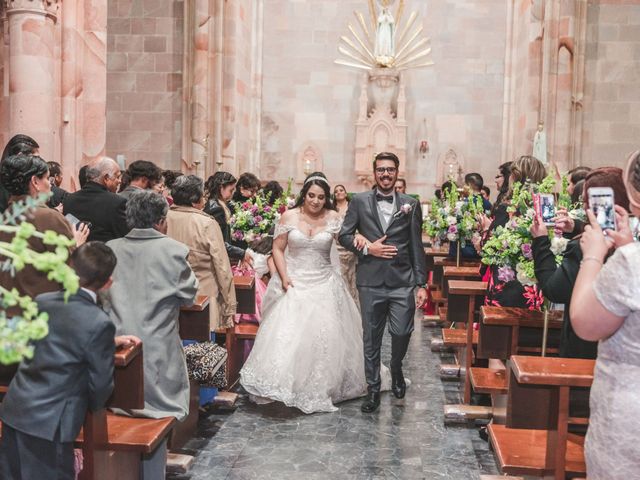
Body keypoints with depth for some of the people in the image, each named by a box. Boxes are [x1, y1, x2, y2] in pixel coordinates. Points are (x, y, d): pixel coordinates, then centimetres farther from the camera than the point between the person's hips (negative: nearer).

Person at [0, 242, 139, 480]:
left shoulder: (41, 302, 0)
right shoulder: (100, 324, -19)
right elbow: (101, 382, -10)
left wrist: (110, 342, 19)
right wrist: (91, 408, 11)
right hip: (49, 424, -6)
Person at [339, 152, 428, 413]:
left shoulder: (411, 204, 6)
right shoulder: (359, 202, 4)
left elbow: (417, 247, 5)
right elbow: (344, 235, 5)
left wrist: (421, 284, 3)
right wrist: (366, 248, -12)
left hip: (402, 282, 0)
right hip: (371, 281, 0)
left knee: (402, 333, -3)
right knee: (371, 338, 7)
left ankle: (396, 369, 31)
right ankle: (373, 389, 24)